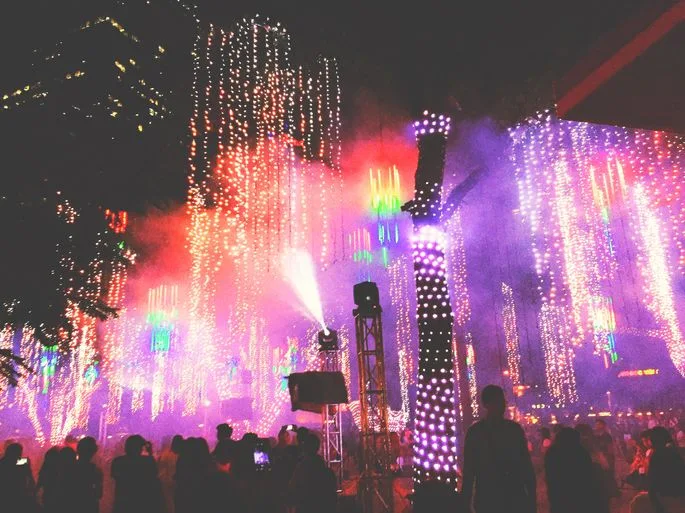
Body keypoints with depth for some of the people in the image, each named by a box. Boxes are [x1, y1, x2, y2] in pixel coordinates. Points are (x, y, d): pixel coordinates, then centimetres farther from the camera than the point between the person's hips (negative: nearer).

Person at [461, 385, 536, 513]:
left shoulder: (514, 429, 4)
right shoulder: (475, 432, -3)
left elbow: (526, 464, 8)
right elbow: (469, 470, -1)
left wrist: (532, 498, 3)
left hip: (517, 499, 2)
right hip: (488, 501, -2)